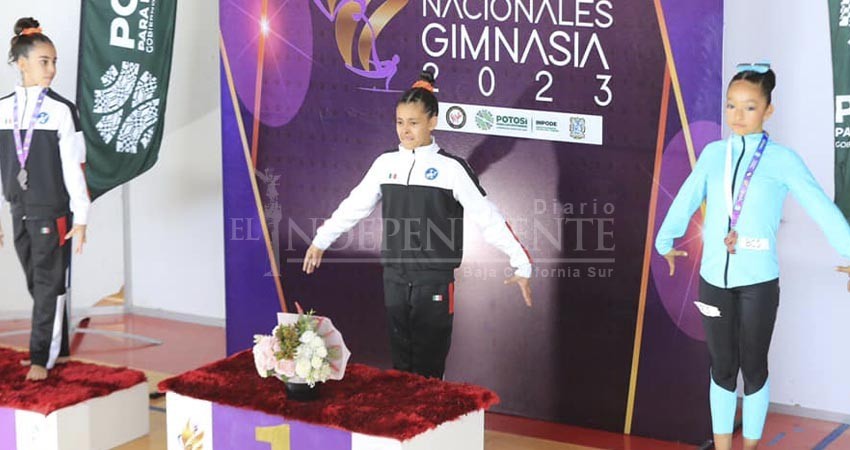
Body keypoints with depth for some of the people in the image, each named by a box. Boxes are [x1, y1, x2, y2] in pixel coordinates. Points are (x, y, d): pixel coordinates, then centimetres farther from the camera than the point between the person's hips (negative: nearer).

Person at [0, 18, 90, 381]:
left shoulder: (61, 110, -6)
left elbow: (74, 168, -6)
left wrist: (80, 218, -8)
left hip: (52, 212, -4)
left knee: (49, 284, -1)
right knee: (36, 283, 11)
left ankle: (42, 357, 6)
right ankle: (58, 348, 24)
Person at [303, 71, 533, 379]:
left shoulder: (451, 168, -7)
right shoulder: (385, 163, 5)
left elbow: (488, 218, -8)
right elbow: (355, 206, 17)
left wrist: (522, 264, -11)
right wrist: (320, 241, 23)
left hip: (435, 281, -4)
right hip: (395, 277, 4)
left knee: (429, 367, 1)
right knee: (400, 359, 10)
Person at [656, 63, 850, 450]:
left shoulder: (781, 159, -6)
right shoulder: (713, 153, 3)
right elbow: (686, 200, 13)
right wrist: (666, 241, 21)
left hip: (758, 281, -3)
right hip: (714, 278, 3)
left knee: (753, 368, 9)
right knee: (722, 368, 11)